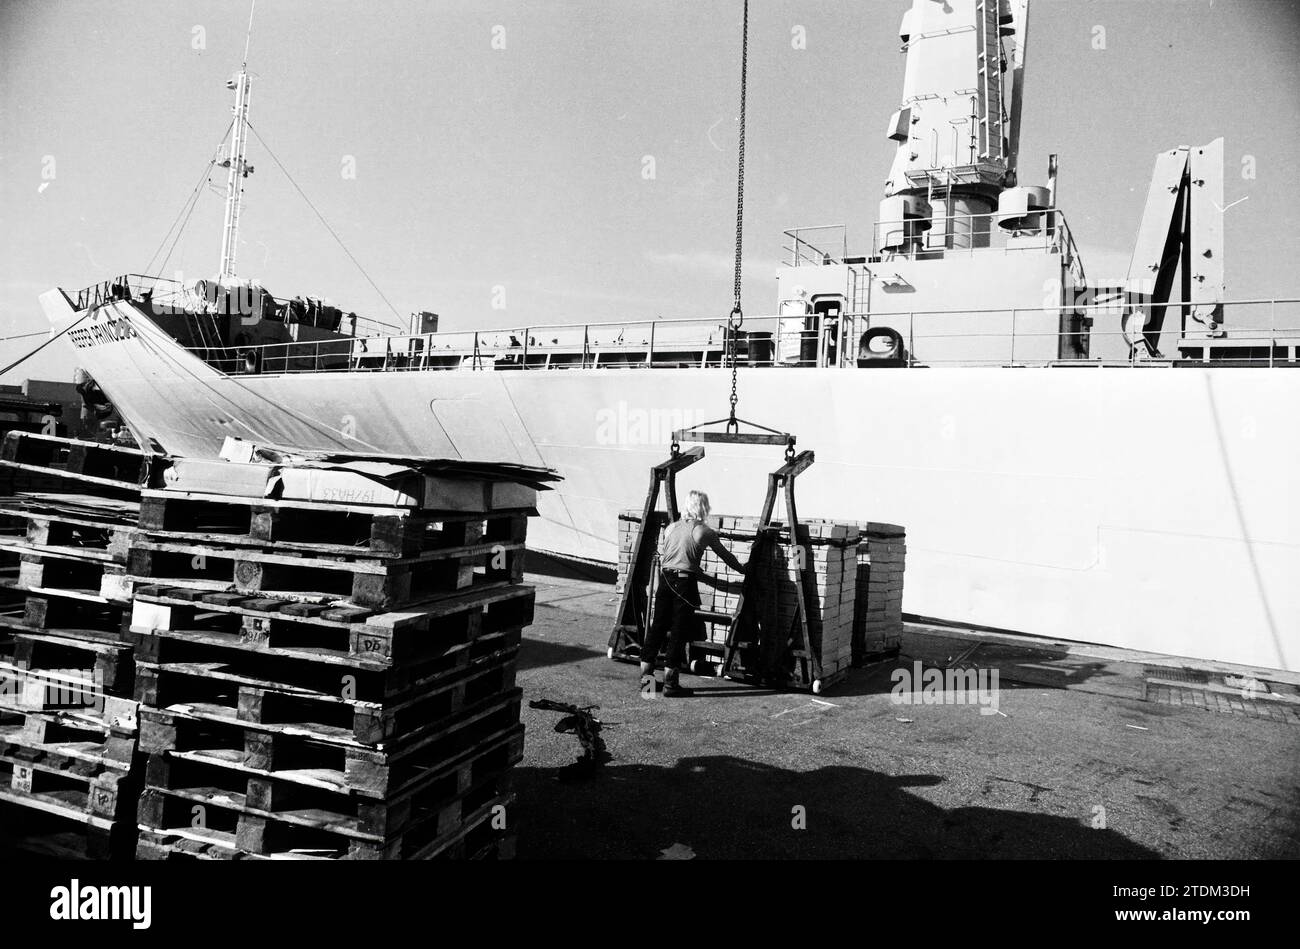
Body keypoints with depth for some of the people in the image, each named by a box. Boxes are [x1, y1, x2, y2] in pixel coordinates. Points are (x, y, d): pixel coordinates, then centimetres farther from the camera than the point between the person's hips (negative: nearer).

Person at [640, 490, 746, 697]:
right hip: (685, 582, -5)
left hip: (665, 579, 5)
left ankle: (646, 674, 10)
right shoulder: (705, 532, 0)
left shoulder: (671, 528, 12)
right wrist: (741, 568, 30)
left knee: (658, 626, 10)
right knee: (679, 631, 1)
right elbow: (725, 555, 11)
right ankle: (670, 683, 4)